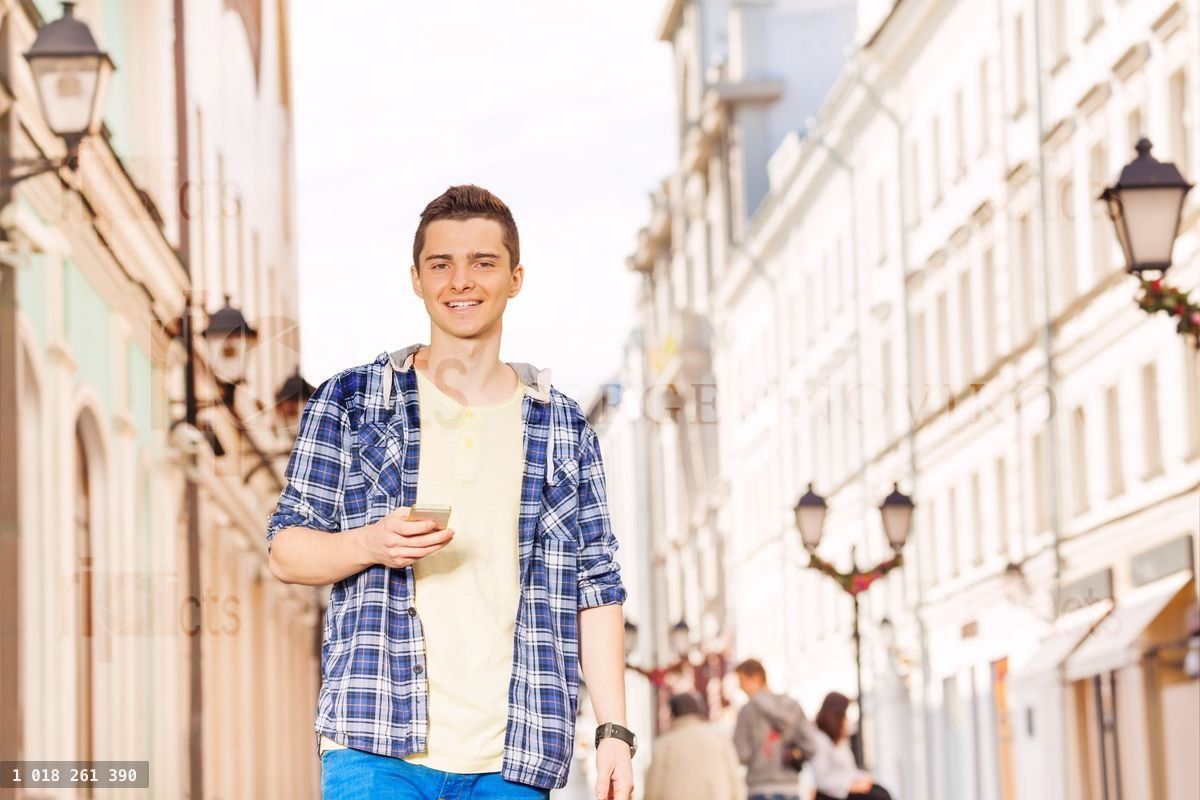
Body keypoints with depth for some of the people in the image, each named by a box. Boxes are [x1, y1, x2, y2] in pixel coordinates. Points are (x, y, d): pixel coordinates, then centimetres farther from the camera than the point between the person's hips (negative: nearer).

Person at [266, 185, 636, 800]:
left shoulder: (562, 427, 14)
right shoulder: (349, 403, 8)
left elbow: (596, 586, 11)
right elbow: (285, 552, 7)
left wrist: (614, 731, 2)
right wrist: (370, 544, -14)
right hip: (376, 745, -2)